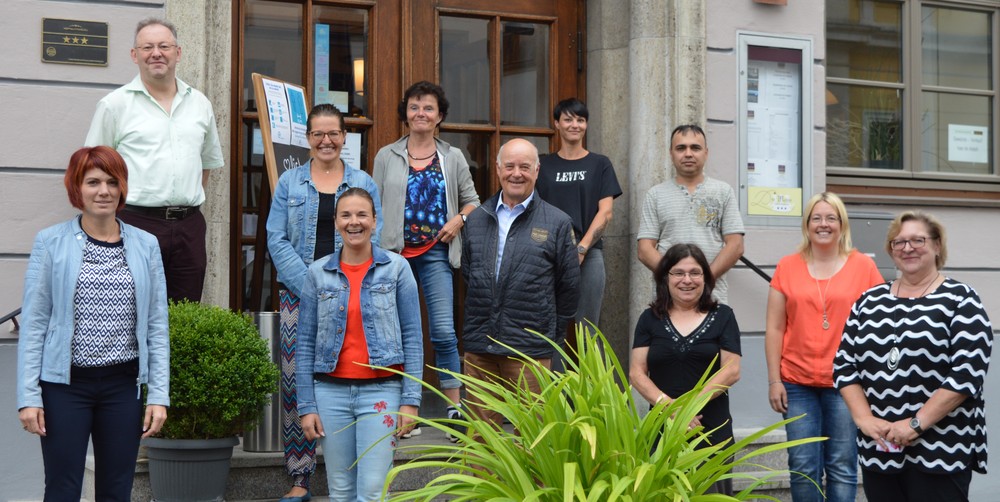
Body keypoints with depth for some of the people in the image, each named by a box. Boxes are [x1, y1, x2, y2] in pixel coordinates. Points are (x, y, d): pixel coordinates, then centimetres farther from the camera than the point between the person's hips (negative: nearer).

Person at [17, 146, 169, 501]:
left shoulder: (145, 245, 5)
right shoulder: (51, 243, -1)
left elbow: (157, 327, 5)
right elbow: (33, 324, -2)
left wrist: (159, 394, 0)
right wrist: (28, 396, -7)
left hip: (124, 385, 2)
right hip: (65, 384, -2)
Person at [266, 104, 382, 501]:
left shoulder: (364, 184, 9)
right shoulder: (289, 182, 9)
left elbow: (372, 240, 5)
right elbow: (277, 239, 2)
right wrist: (311, 287, -9)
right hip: (298, 293, 0)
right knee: (296, 380, -4)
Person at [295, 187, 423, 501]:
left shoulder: (396, 268, 1)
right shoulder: (318, 273, 5)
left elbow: (412, 337, 0)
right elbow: (306, 343, 6)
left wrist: (411, 400, -6)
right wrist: (306, 405, 0)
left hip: (381, 390, -2)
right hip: (331, 391, 2)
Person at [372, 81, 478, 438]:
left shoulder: (453, 157, 10)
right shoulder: (387, 157, 9)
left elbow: (472, 201, 17)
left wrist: (459, 220, -4)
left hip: (435, 252, -1)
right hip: (394, 254, 1)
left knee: (444, 331, -10)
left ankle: (454, 409, -2)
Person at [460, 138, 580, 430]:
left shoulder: (557, 223, 0)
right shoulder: (476, 220, 11)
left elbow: (569, 287, 5)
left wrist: (550, 334, 6)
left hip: (530, 350, -3)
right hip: (479, 347, 3)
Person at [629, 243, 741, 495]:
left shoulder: (722, 316, 7)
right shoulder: (650, 319, 10)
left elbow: (731, 371, -1)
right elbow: (636, 373, 3)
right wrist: (669, 406, -13)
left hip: (712, 431, -1)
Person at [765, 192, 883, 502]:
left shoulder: (863, 266, 3)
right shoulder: (787, 267, 6)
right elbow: (774, 329, 7)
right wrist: (774, 380, 1)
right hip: (797, 383, 1)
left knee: (843, 468, 2)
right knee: (803, 468, 3)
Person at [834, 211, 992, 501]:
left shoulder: (961, 300, -3)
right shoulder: (870, 301, 10)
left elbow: (967, 373, -12)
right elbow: (844, 365, 8)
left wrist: (916, 424, -18)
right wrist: (863, 418, -7)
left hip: (941, 451, -4)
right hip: (877, 449, 4)